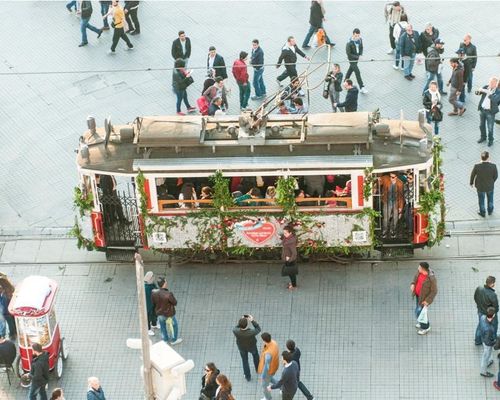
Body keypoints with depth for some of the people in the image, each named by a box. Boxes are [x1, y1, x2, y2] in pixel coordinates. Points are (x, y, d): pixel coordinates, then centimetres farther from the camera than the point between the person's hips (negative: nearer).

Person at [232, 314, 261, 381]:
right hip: (251, 347, -1)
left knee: (244, 360, 27)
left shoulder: (236, 331, -39)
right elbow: (258, 329, -21)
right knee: (255, 354, 33)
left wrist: (241, 320, -17)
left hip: (242, 347, 1)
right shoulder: (251, 332, -43)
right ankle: (257, 368, 57)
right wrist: (253, 320, -21)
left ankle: (248, 376, 43)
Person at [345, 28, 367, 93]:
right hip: (352, 59, -7)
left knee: (351, 69, 24)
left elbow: (361, 47, 7)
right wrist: (357, 57, -23)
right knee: (357, 72, -6)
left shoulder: (360, 39, -9)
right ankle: (362, 87, 0)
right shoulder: (349, 43, -28)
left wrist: (360, 55, -9)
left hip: (357, 58, 7)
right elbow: (348, 53, -22)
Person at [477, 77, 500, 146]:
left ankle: (490, 140, 30)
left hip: (490, 112, -5)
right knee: (481, 125, 19)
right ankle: (483, 137, 41)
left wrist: (488, 92, -45)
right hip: (482, 109, 5)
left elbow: (494, 99, -36)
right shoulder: (486, 87, -5)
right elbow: (477, 93, -8)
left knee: (490, 128, 8)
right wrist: (479, 90, -32)